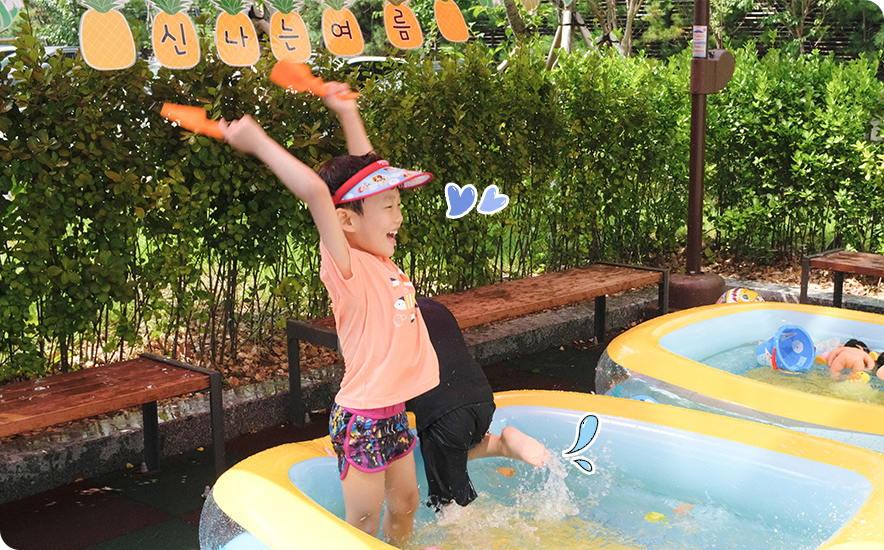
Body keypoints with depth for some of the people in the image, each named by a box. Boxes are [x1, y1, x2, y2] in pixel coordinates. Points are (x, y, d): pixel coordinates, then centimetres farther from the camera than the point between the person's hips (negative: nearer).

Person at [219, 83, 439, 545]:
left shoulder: (378, 258, 4)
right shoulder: (344, 265, -19)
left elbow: (364, 170, 14)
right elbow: (314, 190, -35)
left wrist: (348, 113, 18)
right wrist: (257, 141, -29)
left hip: (393, 413, 8)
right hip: (362, 418, -8)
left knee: (405, 504, 22)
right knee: (363, 526, 3)